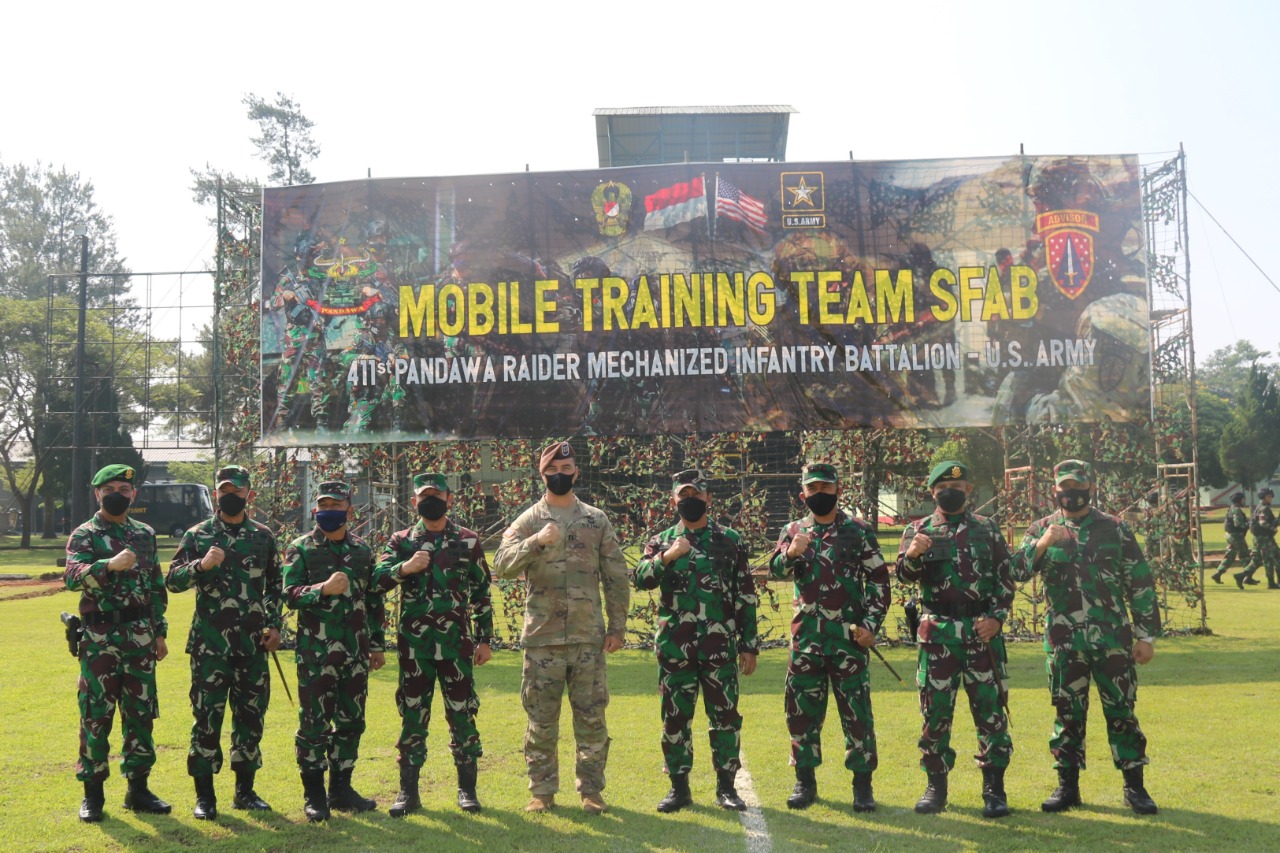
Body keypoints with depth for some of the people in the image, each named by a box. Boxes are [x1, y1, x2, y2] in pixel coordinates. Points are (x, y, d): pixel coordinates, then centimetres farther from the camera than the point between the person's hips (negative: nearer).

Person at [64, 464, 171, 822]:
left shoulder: (146, 534, 12)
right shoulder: (84, 535, -3)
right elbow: (72, 577, -21)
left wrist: (160, 631, 14)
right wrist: (109, 565, -39)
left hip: (140, 639, 4)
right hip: (100, 640, -4)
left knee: (141, 714, 8)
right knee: (96, 715, 1)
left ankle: (138, 788, 18)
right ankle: (92, 793, 12)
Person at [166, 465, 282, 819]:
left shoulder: (264, 536, 9)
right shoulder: (197, 535, 3)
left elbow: (275, 586, 15)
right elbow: (172, 580, -1)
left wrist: (274, 625, 5)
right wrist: (201, 565, -19)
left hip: (252, 643, 2)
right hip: (209, 643, -2)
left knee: (250, 716, 8)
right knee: (207, 717, 0)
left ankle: (245, 790, 21)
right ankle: (205, 795, 11)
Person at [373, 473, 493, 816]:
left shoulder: (469, 541, 5)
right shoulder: (401, 541, 7)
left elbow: (482, 594, 7)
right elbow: (376, 580, -4)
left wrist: (484, 639, 5)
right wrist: (404, 568, -21)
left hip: (456, 642, -1)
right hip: (413, 643, 1)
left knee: (462, 714, 3)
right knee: (412, 715, 6)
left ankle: (467, 788, 15)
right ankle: (408, 791, 16)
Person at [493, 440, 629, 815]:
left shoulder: (597, 520, 9)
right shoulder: (528, 521, 4)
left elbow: (616, 577, 9)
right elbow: (502, 564, -10)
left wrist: (617, 626, 4)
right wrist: (536, 541, -25)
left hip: (589, 638, 1)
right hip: (542, 638, -1)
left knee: (591, 717, 5)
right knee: (541, 719, 6)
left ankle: (591, 789, 16)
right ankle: (542, 790, 18)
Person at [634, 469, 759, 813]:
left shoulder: (730, 540, 6)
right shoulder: (661, 542, 9)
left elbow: (746, 597, 6)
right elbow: (640, 579, -7)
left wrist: (748, 645, 3)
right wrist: (666, 557, -23)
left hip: (720, 647, -1)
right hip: (675, 647, 1)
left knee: (725, 716, 3)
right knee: (675, 717, 7)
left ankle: (726, 786, 16)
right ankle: (679, 787, 19)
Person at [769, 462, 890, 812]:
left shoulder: (858, 530, 3)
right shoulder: (793, 531, 9)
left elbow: (879, 580, 3)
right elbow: (775, 568, -7)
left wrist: (871, 624, -7)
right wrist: (790, 553, -29)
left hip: (849, 635, -2)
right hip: (806, 636, 2)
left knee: (856, 710, 2)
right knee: (802, 708, 7)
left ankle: (863, 783, 13)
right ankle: (805, 780, 20)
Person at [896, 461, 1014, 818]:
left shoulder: (987, 529, 9)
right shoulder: (918, 529, 7)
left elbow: (1005, 579, 9)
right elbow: (905, 574, -5)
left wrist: (997, 617, -5)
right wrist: (912, 554, -27)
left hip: (982, 629, 0)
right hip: (937, 631, 0)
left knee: (990, 708, 1)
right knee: (935, 710, 5)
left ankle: (994, 787, 11)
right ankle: (936, 785, 16)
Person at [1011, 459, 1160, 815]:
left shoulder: (1115, 528, 3)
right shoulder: (1042, 529, 4)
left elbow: (1140, 584, 5)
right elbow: (1016, 571, -7)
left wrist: (1146, 634, 2)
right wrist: (1041, 545, -23)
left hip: (1113, 637, 0)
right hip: (1064, 640, 0)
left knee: (1121, 711, 4)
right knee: (1068, 714, 7)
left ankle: (1134, 786, 16)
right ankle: (1068, 785, 18)